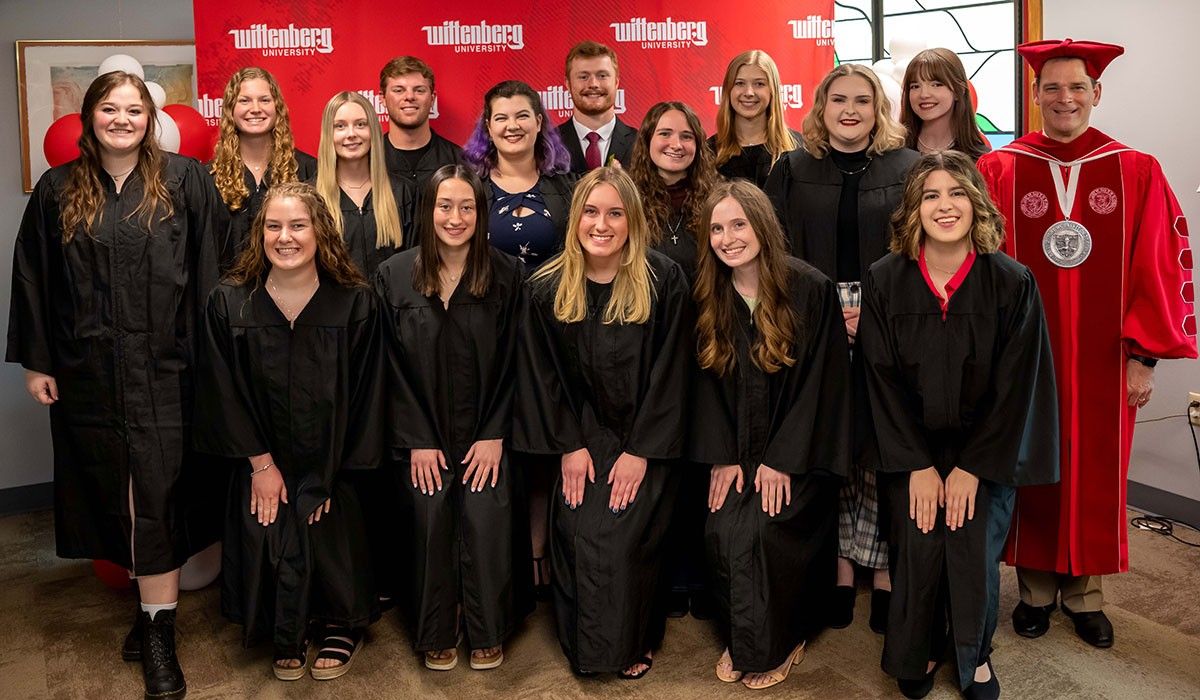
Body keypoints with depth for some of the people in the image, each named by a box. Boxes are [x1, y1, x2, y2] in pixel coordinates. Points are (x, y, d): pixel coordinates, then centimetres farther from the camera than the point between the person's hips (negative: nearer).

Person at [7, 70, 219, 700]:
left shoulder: (184, 181, 1)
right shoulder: (57, 190, 7)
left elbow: (207, 272, -1)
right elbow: (32, 278, 9)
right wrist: (34, 360, 5)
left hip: (163, 370, -3)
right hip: (86, 374, 3)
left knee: (157, 493, -4)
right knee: (112, 492, 9)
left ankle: (158, 635, 5)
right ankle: (154, 600, 26)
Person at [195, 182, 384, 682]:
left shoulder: (355, 303, -9)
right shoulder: (230, 304, -6)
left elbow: (361, 394, -7)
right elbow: (225, 393, -2)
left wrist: (330, 476, -8)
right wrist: (260, 463, -6)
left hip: (331, 467, -1)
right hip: (262, 465, 1)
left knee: (328, 543, 0)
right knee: (270, 544, -6)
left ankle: (342, 628, 29)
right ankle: (287, 639, 22)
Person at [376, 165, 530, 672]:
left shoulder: (507, 275, -1)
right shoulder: (394, 276, 1)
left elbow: (512, 363, -2)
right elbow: (393, 368, 0)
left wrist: (495, 436, -8)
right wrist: (416, 441, -5)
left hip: (486, 433, 0)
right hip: (423, 435, 1)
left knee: (486, 525, -10)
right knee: (431, 524, -7)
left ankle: (487, 634, 12)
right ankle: (436, 635, 15)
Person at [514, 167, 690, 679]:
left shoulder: (664, 282, -9)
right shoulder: (546, 289, -3)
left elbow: (668, 373, -8)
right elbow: (543, 376, 2)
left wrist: (640, 451, -11)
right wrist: (570, 446, -4)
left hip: (643, 440, -2)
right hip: (580, 438, 2)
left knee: (624, 536, -12)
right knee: (577, 533, -10)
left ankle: (633, 646, 11)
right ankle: (585, 645, 12)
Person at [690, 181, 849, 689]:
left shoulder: (811, 289, -12)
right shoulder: (710, 296, 1)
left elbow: (819, 382, -11)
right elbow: (709, 380, 5)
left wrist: (783, 460, -12)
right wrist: (722, 456, -4)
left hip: (797, 452, -3)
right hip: (737, 449, 4)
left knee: (762, 531, -18)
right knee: (721, 531, -14)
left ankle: (775, 646, 6)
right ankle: (738, 638, 10)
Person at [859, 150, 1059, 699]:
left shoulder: (1013, 283, -8)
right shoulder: (884, 281, -6)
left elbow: (1014, 386, -7)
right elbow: (882, 381, -5)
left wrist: (972, 468, -11)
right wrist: (918, 466, -9)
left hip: (986, 448, 0)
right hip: (909, 447, 1)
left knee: (974, 550, -13)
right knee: (920, 548, -14)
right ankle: (916, 654, 15)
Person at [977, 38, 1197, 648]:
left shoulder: (1136, 172, 0)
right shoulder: (999, 170, -2)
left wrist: (1145, 355, -3)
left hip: (1101, 357, 1)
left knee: (1095, 473, 10)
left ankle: (1084, 592, 28)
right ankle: (1036, 588, 26)